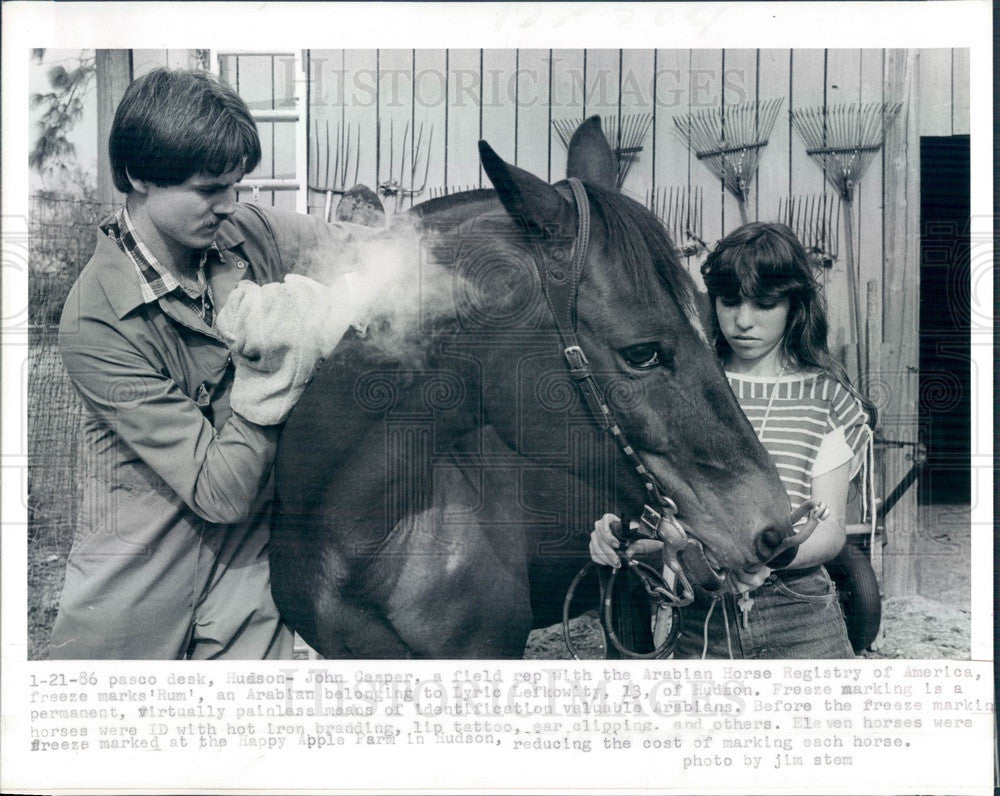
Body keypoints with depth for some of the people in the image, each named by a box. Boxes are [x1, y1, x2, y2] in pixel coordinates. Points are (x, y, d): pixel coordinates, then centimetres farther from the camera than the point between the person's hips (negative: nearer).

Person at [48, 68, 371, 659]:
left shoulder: (249, 233, -6)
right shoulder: (98, 323, -22)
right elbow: (220, 492, -22)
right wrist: (269, 365, -29)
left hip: (249, 568, 4)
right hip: (135, 591, -4)